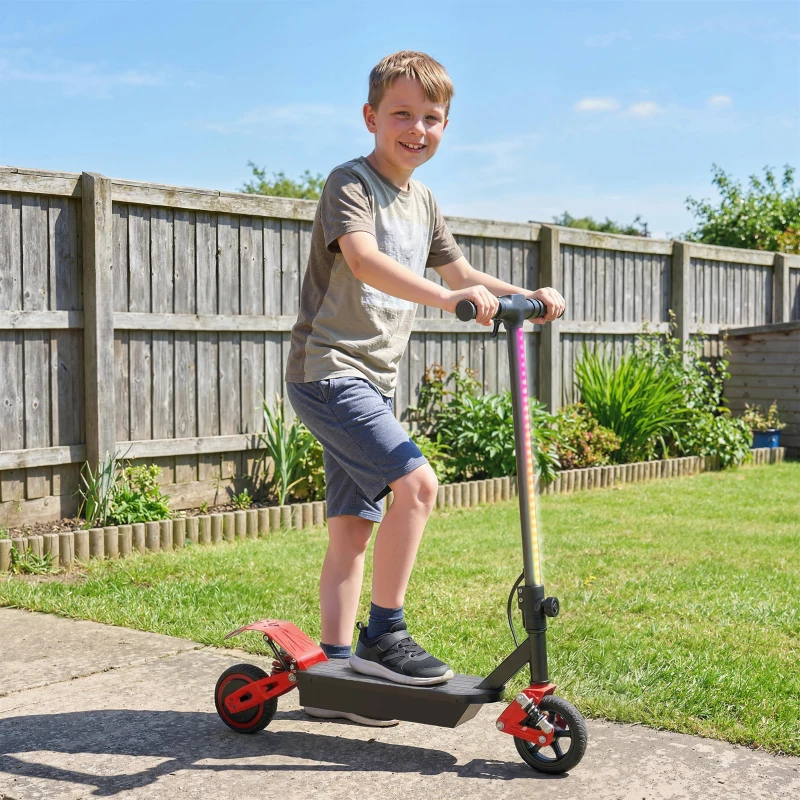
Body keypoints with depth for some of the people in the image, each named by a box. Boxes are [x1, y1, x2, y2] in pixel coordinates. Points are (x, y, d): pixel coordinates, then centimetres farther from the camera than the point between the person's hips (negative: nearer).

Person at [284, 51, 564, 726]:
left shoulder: (422, 203, 17)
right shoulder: (351, 182, -9)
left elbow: (459, 272, 26)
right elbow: (363, 259, -28)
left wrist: (525, 296, 11)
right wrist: (444, 297, -41)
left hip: (371, 380, 9)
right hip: (328, 369, -9)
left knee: (353, 528, 9)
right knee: (416, 482, -22)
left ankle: (336, 672, 16)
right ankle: (383, 637, -10)